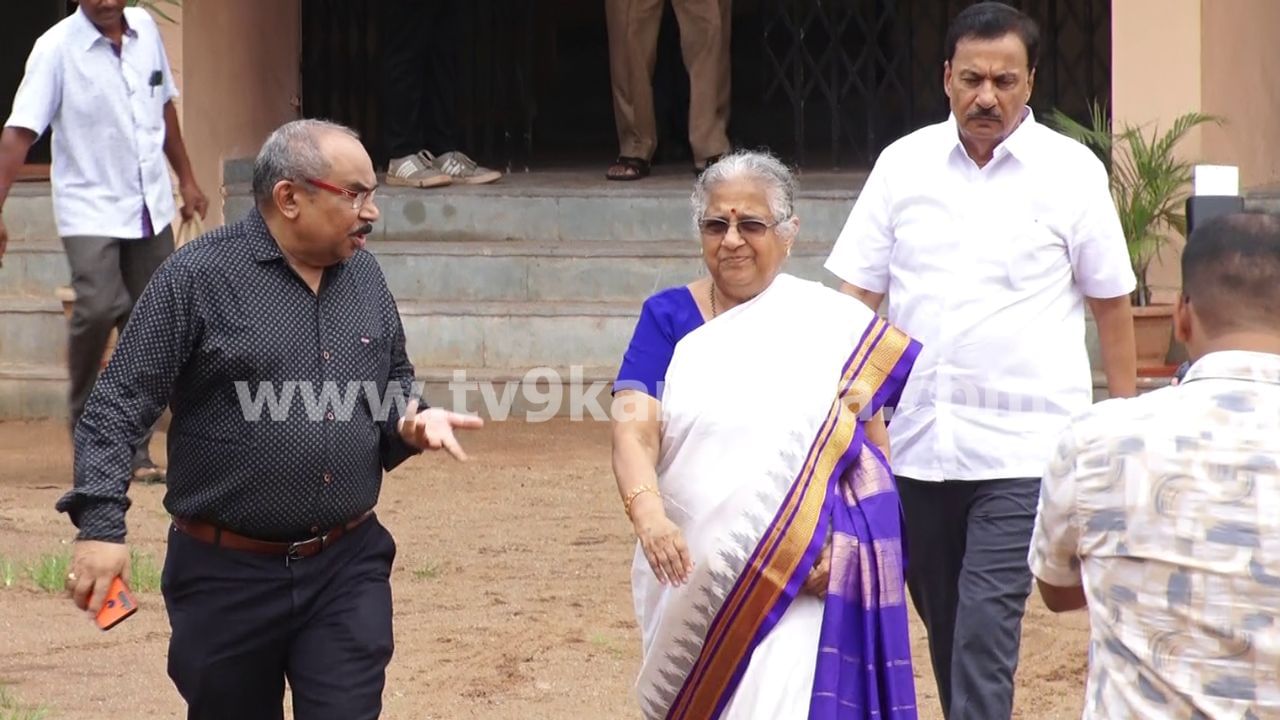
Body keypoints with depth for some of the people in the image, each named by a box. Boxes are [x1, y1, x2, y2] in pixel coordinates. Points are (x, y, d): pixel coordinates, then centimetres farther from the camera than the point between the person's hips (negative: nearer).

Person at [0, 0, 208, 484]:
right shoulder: (56, 48, -12)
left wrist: (186, 178, 23)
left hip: (152, 209, 5)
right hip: (90, 211, -5)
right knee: (99, 307, -22)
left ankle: (136, 450, 13)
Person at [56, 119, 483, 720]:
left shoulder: (364, 278, 8)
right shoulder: (199, 276, -8)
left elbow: (395, 384, 23)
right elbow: (118, 405, -9)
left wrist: (411, 422, -1)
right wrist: (101, 525, -20)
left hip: (348, 566, 4)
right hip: (228, 574, -3)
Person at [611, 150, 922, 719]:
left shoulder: (833, 327, 2)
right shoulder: (668, 317, 4)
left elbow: (871, 455, 4)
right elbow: (633, 432, -9)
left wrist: (838, 541, -15)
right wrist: (647, 514, -27)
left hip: (799, 581, -2)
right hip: (690, 580, 2)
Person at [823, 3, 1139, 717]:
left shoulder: (1071, 171, -1)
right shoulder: (904, 163, 6)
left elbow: (1112, 303, 5)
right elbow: (859, 296, 8)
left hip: (1023, 450, -4)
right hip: (915, 439, 4)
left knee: (986, 631, -13)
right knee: (944, 627, 14)